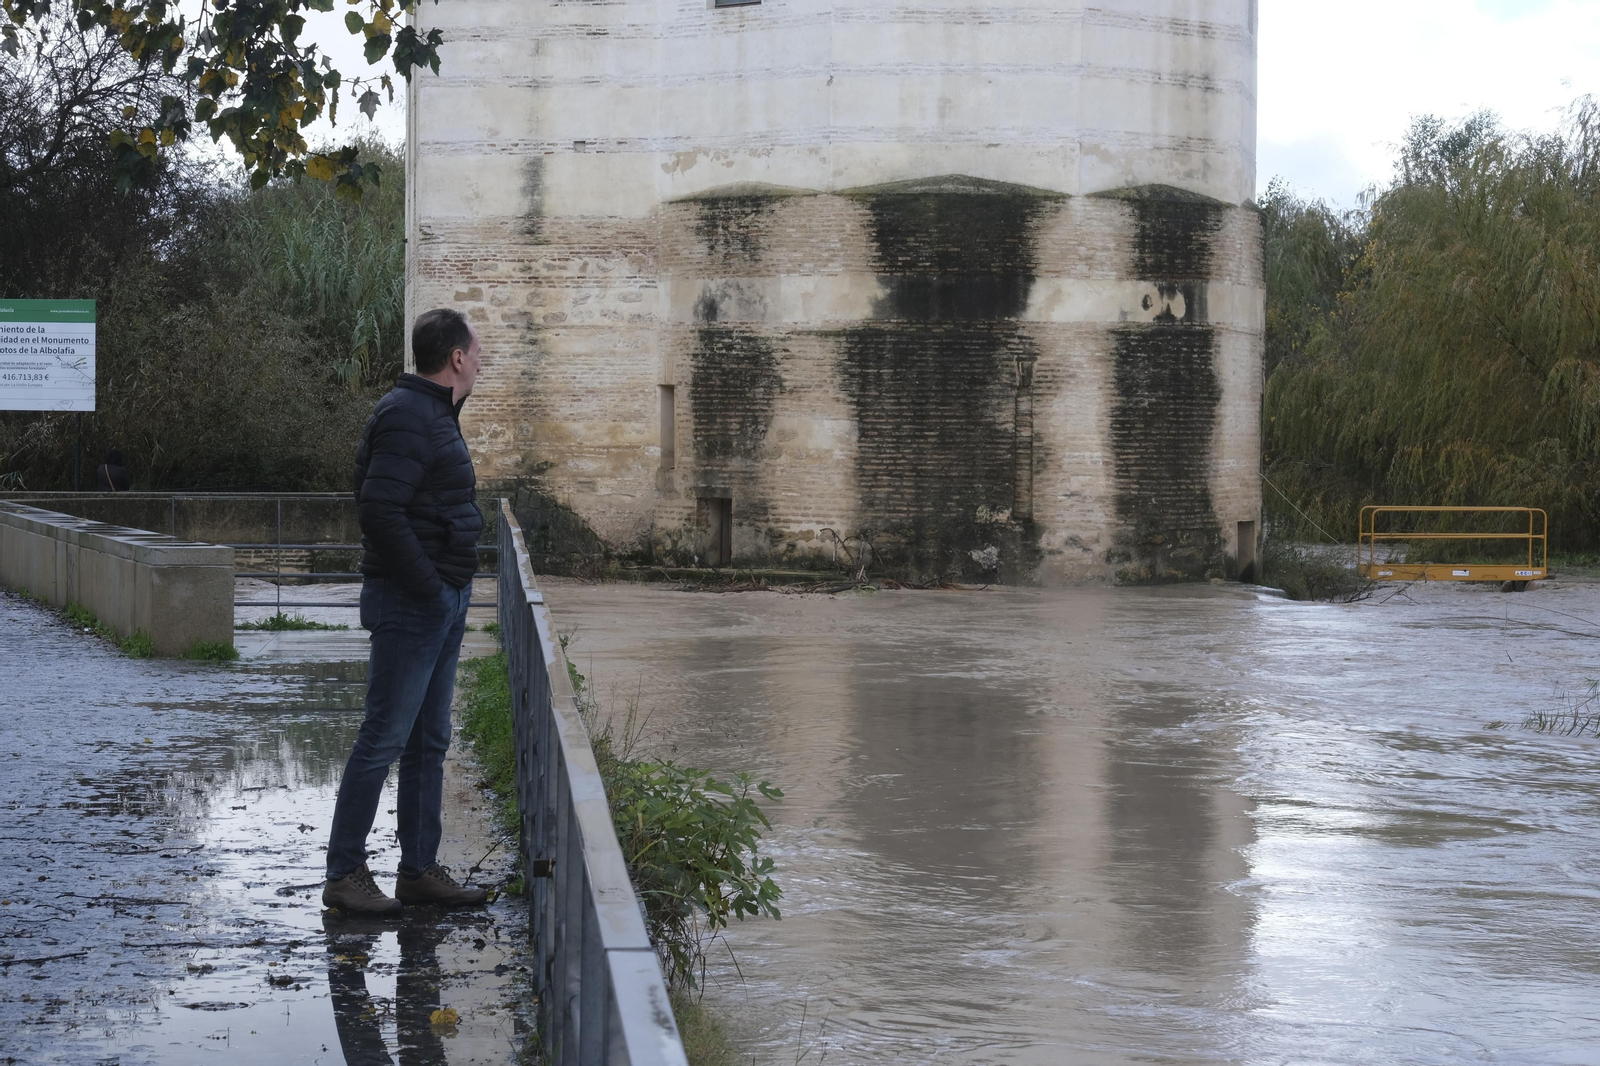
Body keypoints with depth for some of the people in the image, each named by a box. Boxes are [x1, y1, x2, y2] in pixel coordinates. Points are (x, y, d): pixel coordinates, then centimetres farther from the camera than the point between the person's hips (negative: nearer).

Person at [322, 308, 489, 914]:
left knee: (429, 742, 13)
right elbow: (379, 510, -25)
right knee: (385, 738, -5)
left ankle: (419, 870, 19)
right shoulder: (407, 418, -16)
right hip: (409, 605, -10)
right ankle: (344, 873, 2)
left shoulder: (434, 415, 17)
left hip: (443, 602, 10)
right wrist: (427, 586, -20)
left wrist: (452, 588, 11)